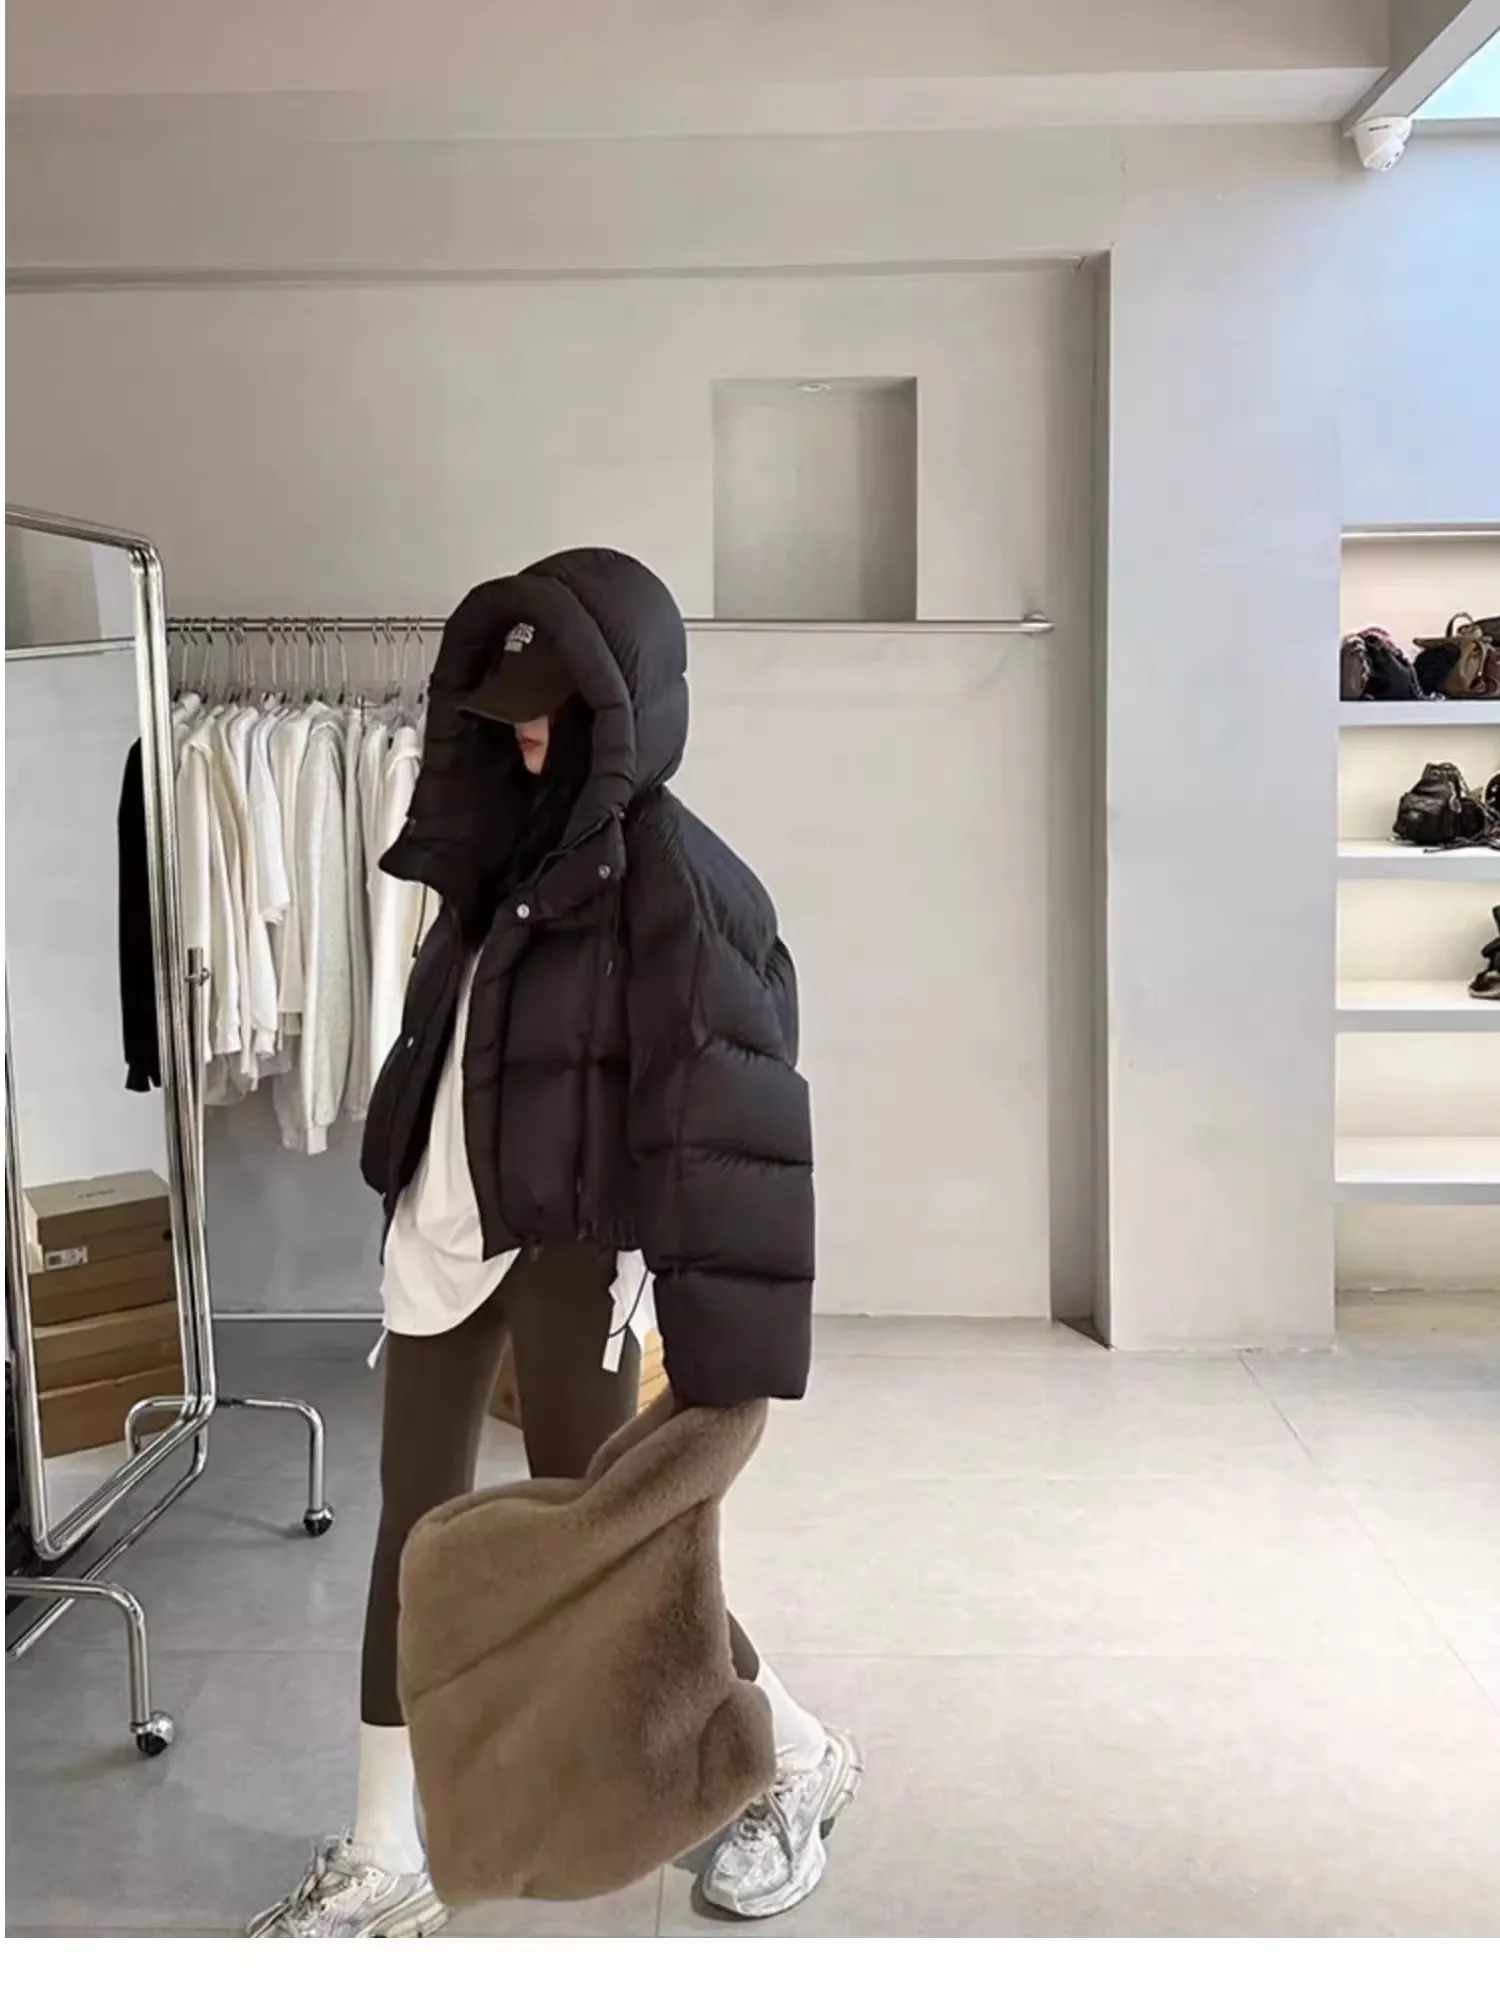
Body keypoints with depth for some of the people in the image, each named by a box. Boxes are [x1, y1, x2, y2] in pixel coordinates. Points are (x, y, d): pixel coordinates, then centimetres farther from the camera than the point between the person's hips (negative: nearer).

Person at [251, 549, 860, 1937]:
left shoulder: (670, 876, -16)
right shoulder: (511, 842, 8)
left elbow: (735, 1119, -21)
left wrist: (725, 1349, -23)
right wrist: (405, 1188, 14)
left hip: (569, 1248, -7)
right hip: (442, 1226, 8)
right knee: (417, 1518, 11)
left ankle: (801, 1762, 29)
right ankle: (381, 1862, 25)